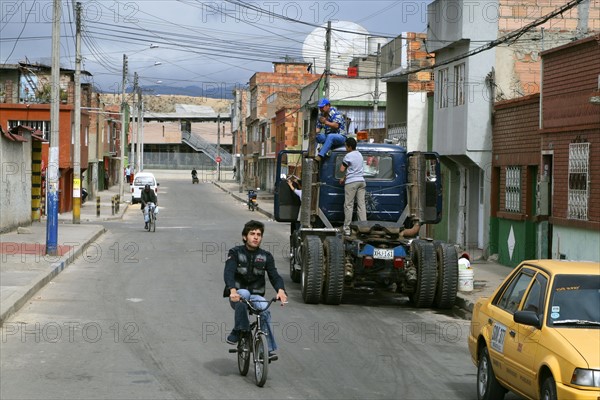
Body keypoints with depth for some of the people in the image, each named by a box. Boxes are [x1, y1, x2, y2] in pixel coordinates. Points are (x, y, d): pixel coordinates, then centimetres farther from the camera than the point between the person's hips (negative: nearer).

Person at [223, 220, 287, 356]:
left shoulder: (266, 256, 5)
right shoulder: (235, 253, -3)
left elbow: (274, 275, -8)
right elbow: (228, 273, -19)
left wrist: (280, 290, -32)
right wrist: (232, 290, -41)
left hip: (256, 296, 2)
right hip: (237, 296, -2)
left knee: (265, 309, -31)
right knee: (243, 294, -37)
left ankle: (270, 348, -25)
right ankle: (238, 330, -25)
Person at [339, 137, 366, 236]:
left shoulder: (348, 156, -11)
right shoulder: (359, 154, 15)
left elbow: (342, 169, -8)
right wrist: (344, 178, 22)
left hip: (351, 182, -7)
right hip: (361, 180, 7)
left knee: (348, 205, -3)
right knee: (361, 205, 4)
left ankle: (347, 228, -3)